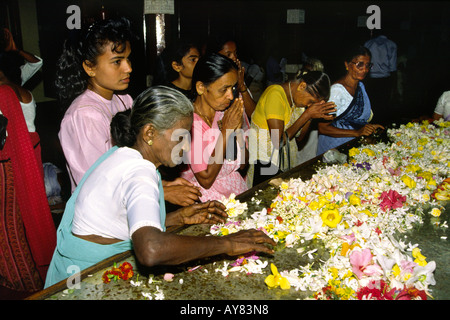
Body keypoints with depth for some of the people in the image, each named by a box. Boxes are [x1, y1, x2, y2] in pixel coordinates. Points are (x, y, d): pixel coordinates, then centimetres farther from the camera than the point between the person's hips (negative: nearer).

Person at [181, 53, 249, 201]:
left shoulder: (228, 112, 2)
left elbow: (242, 164, 5)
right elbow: (206, 180, -18)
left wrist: (238, 128, -11)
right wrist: (226, 130, -18)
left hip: (237, 190, 5)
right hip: (205, 198, -5)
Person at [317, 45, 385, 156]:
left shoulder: (360, 86, 13)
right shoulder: (336, 90, -16)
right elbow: (322, 127, -21)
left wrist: (370, 127, 8)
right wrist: (357, 132, -24)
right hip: (335, 149, -7)